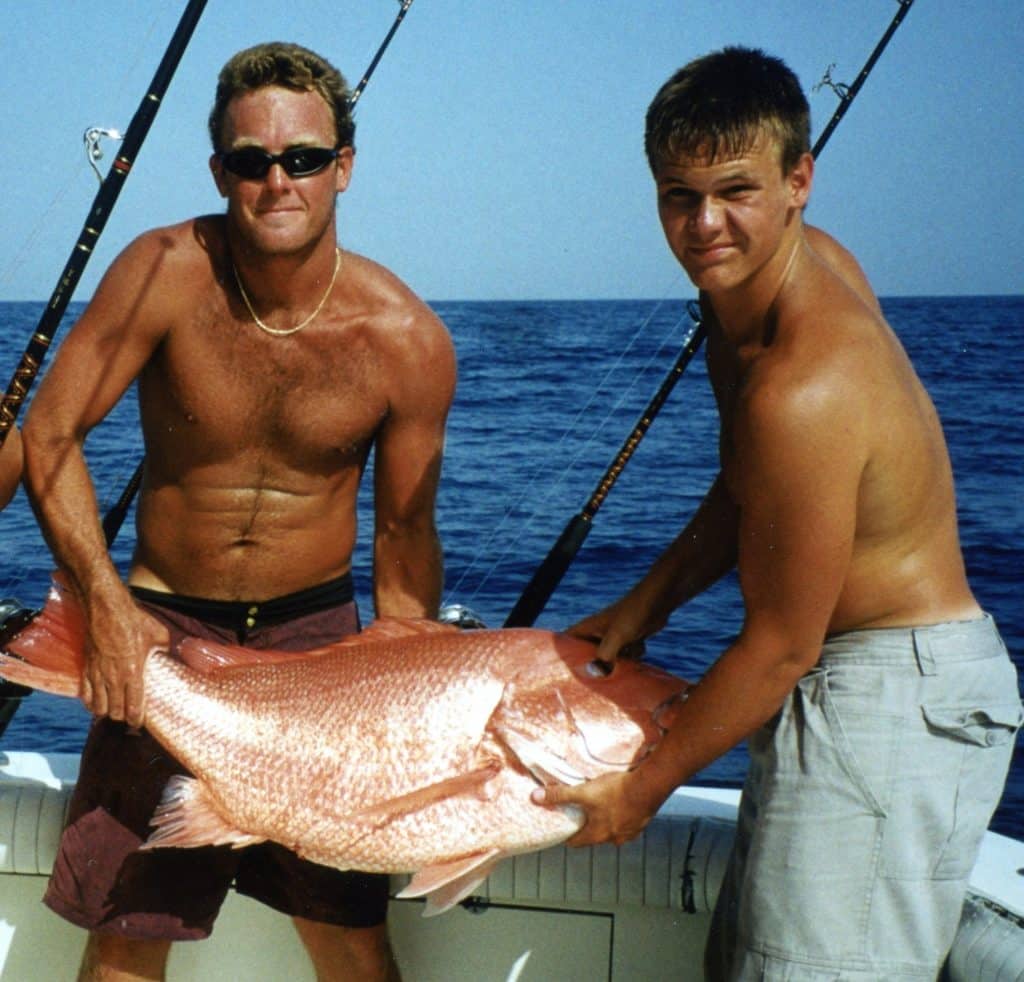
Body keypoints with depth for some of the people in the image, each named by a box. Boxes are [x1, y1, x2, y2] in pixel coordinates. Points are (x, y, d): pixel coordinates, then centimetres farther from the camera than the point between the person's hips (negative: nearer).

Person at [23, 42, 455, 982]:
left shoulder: (408, 341, -13)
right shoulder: (167, 271, -16)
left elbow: (405, 536, -3)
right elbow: (50, 435, -9)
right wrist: (107, 603, -18)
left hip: (314, 627, 0)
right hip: (161, 623, 0)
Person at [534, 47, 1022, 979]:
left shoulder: (802, 391, -29)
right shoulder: (811, 264, 1)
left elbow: (781, 643, -20)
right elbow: (746, 491, 15)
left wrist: (642, 788, -9)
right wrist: (642, 606, 9)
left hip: (898, 700, -11)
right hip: (838, 683, 11)